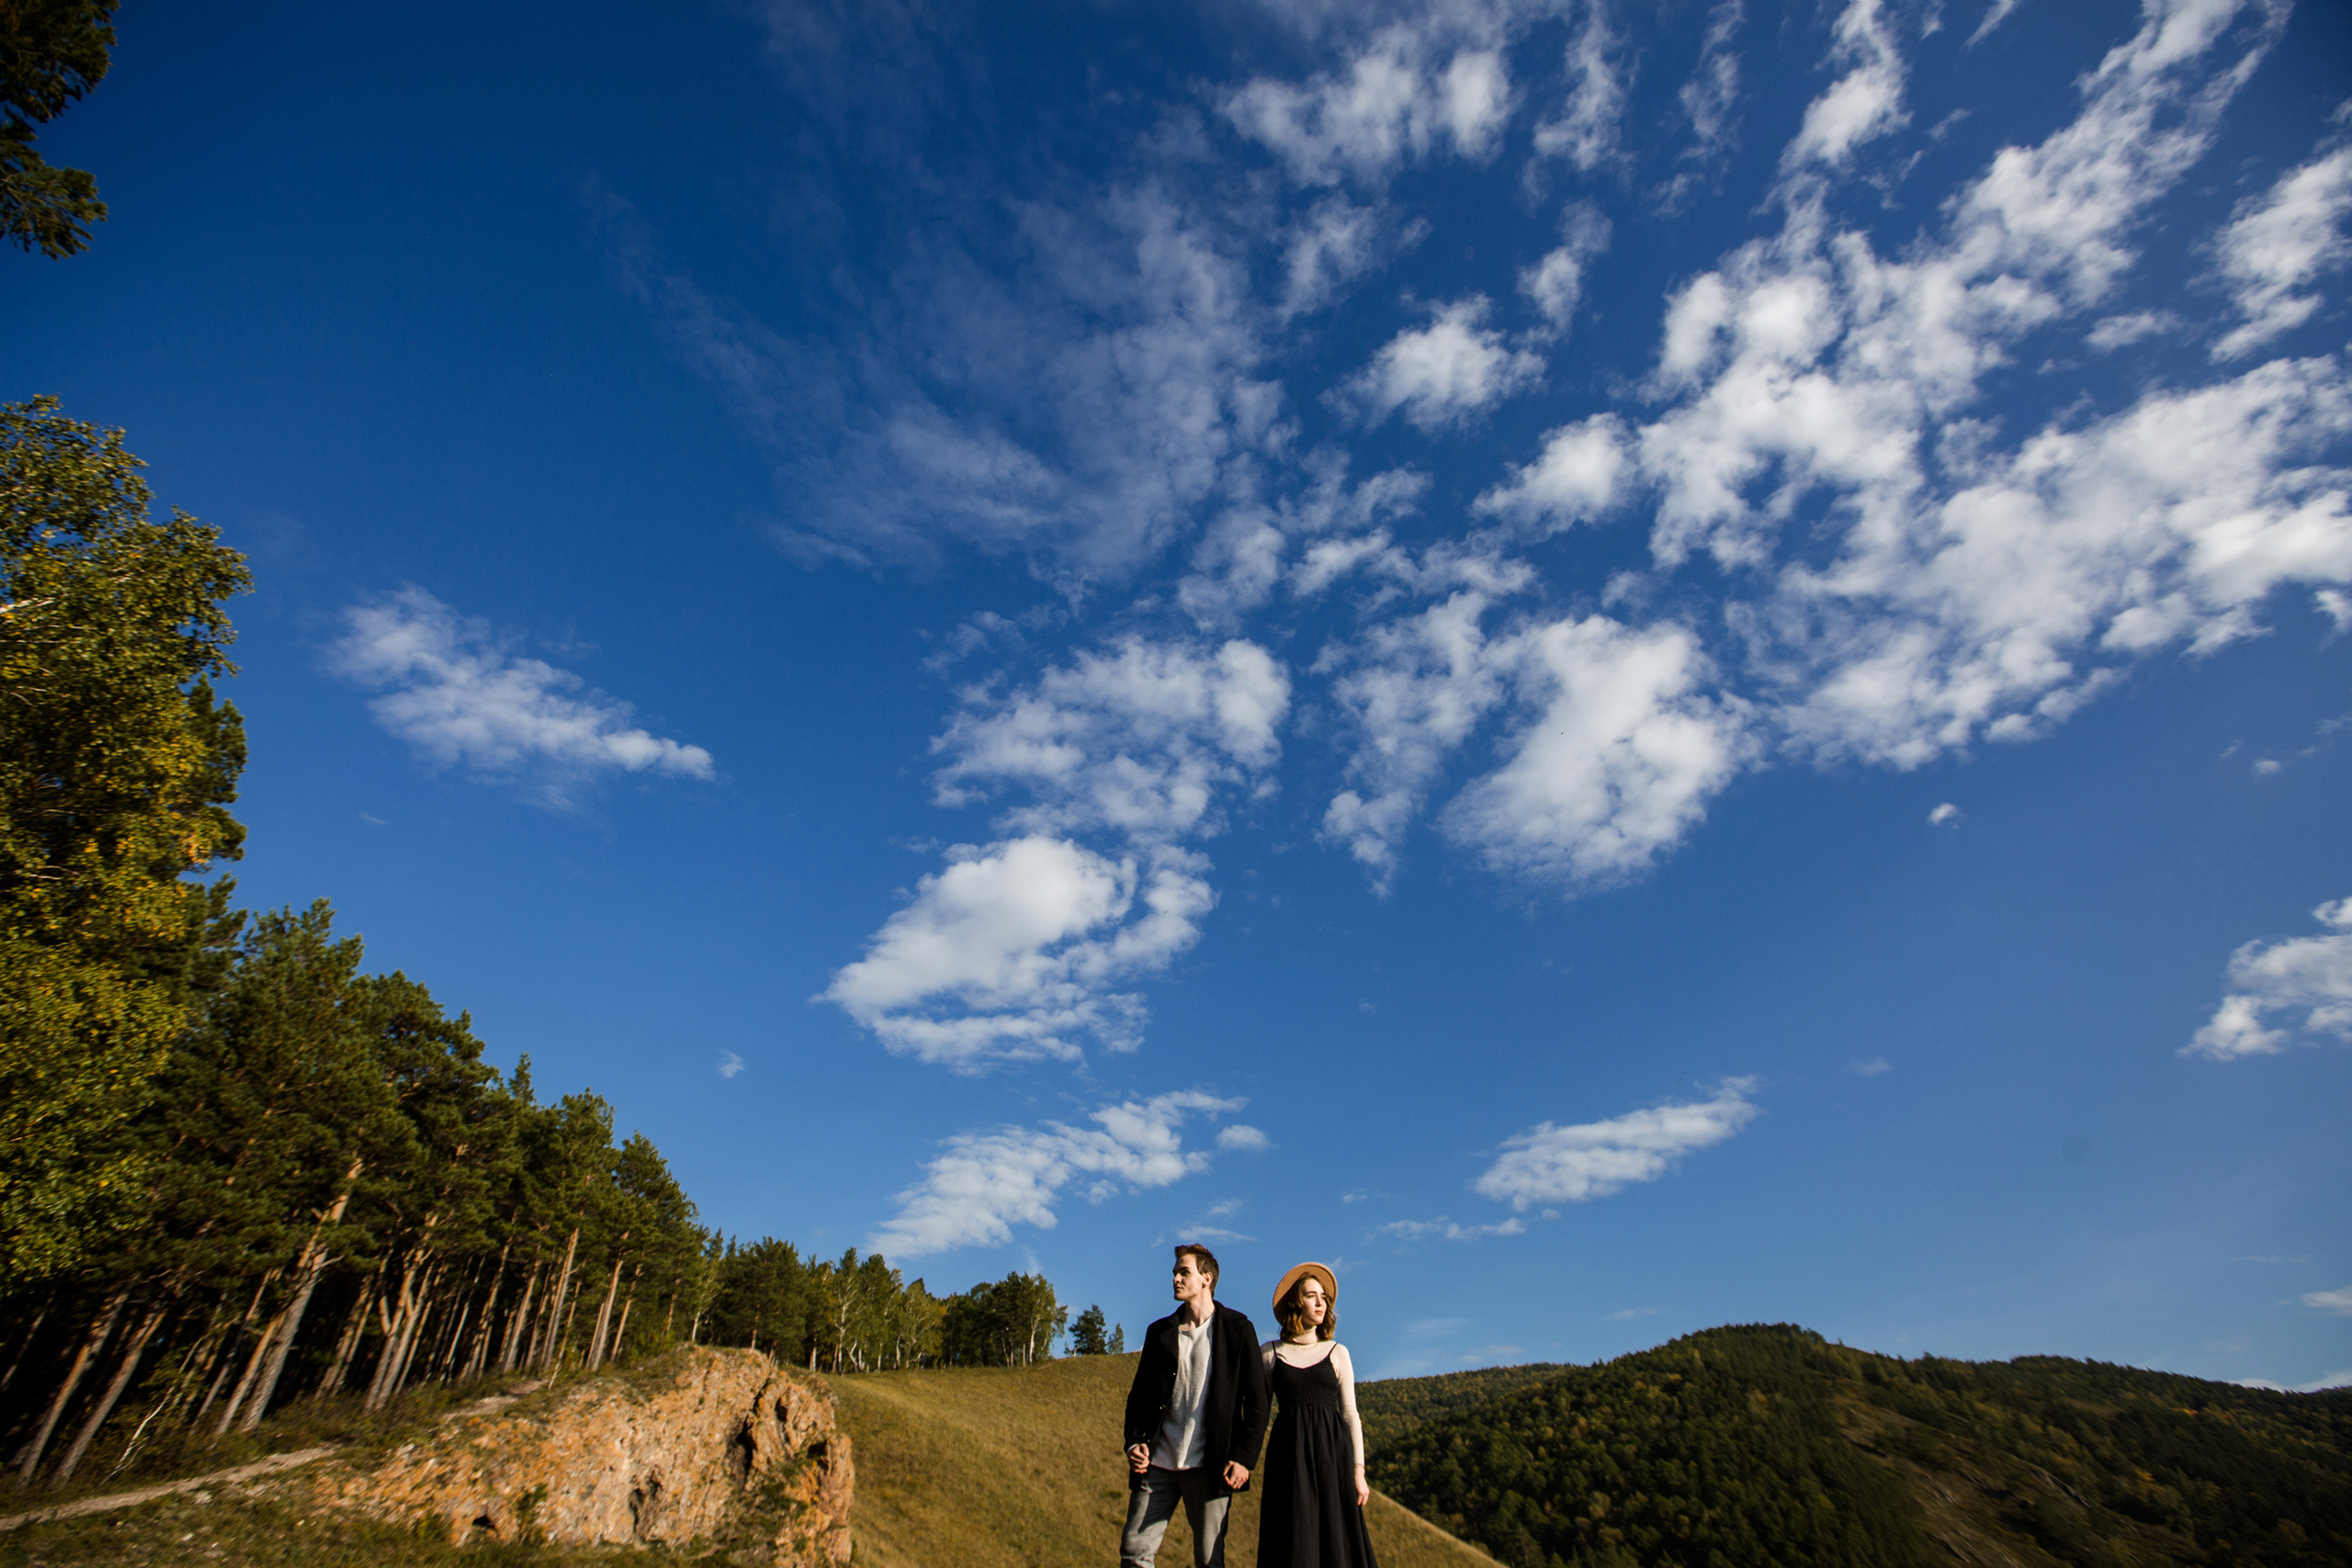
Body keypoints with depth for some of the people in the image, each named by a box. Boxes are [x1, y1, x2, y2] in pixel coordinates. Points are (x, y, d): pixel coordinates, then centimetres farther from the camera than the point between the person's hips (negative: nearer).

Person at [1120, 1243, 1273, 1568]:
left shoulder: (1238, 1330, 0)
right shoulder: (1159, 1331, 11)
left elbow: (1257, 1401, 0)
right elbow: (1139, 1394, 14)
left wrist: (1244, 1457, -8)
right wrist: (1134, 1441, -1)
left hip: (1210, 1467, -4)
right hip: (1158, 1462, 4)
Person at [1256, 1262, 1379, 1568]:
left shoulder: (1337, 1353, 8)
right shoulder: (1270, 1353, 5)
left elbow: (1350, 1414, 7)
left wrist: (1358, 1470, 0)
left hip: (1332, 1452, 1)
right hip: (1290, 1454, -1)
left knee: (1336, 1542, -1)